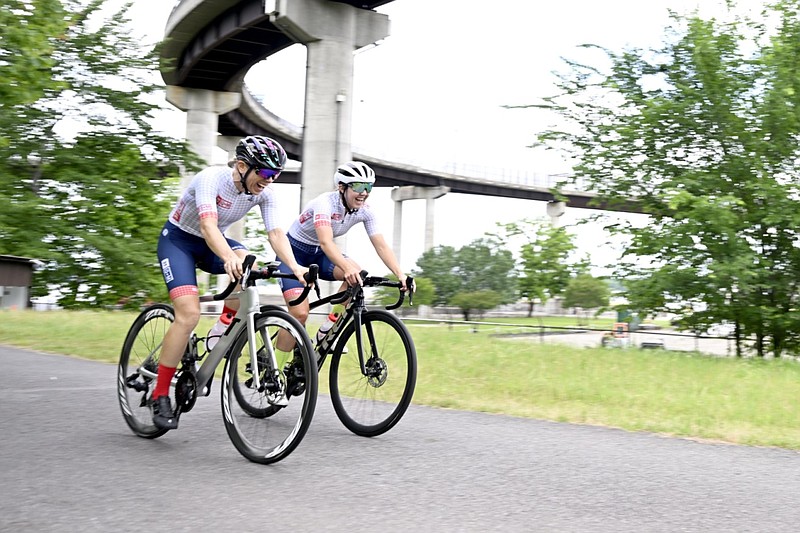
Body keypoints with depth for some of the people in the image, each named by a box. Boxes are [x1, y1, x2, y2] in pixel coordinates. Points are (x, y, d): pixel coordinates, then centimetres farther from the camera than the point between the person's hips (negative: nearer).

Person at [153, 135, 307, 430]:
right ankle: (160, 396, -11)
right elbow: (208, 225, -43)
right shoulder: (212, 178, -30)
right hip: (177, 239, -5)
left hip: (212, 243, 5)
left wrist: (295, 266, -38)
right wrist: (229, 258, -61)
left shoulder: (264, 193, -13)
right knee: (189, 314, -22)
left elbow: (276, 233, -21)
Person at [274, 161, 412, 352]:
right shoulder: (325, 202, -30)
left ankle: (328, 331, -8)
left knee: (358, 275, -23)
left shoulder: (365, 211, -12)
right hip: (293, 251, -6)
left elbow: (381, 246, -16)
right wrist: (347, 268, -60)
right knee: (300, 313, -22)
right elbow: (326, 242, -44)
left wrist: (400, 275, -31)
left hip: (318, 254, 6)